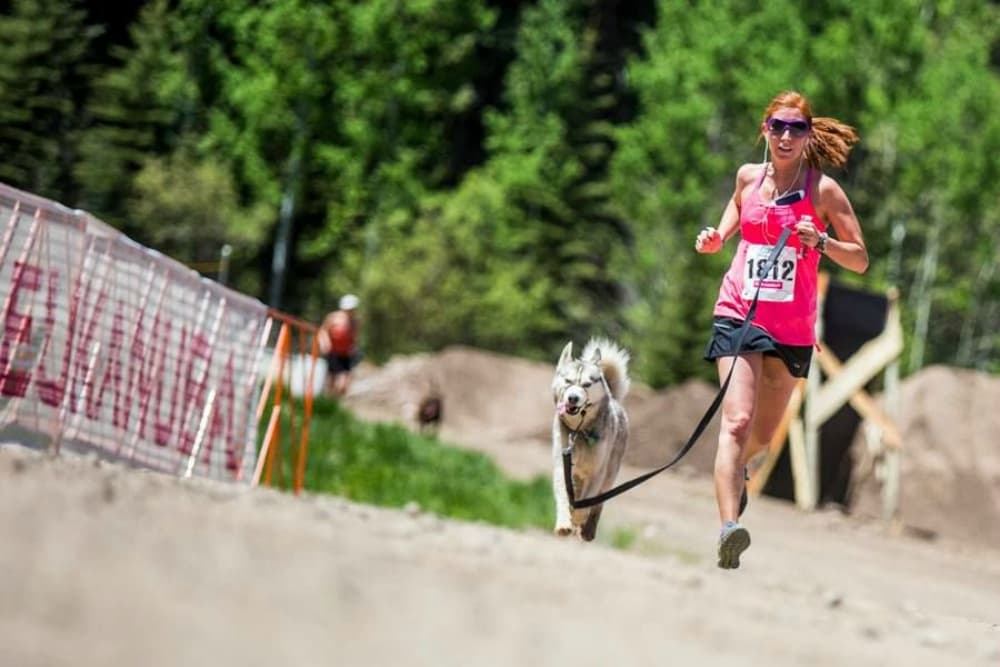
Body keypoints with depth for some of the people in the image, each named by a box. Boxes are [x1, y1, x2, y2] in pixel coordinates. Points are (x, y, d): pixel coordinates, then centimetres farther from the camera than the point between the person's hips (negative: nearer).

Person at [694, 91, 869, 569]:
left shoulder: (823, 190, -4)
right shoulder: (748, 176, 4)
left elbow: (860, 260, -2)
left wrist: (820, 241, -20)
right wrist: (714, 240, 1)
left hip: (792, 327, 0)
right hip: (739, 315, 0)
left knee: (763, 433, 14)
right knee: (738, 421, -19)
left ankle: (734, 468, 50)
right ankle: (729, 527, -29)